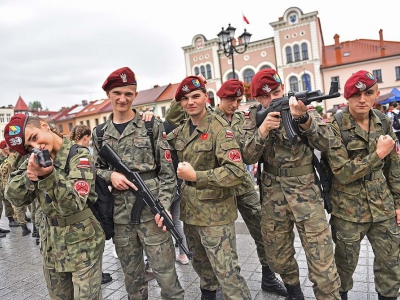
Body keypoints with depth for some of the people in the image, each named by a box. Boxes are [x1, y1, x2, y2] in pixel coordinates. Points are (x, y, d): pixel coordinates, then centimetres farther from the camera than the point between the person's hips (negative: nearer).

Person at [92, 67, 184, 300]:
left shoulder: (153, 126, -2)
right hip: (120, 215, 4)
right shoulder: (100, 133, 8)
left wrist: (164, 206, -13)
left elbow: (167, 171, -4)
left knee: (166, 274, 3)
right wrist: (110, 175, -7)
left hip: (151, 211, -3)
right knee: (132, 277, 18)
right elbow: (95, 168, 15)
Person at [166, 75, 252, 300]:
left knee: (227, 272, -1)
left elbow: (237, 172, -25)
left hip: (215, 213, -7)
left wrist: (196, 176, -26)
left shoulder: (219, 128, -16)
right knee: (200, 262, 25)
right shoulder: (182, 131, 5)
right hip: (190, 210, 7)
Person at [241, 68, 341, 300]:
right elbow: (248, 157, -10)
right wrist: (263, 129, -26)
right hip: (273, 198, 2)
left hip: (307, 195, -2)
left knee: (322, 263, -1)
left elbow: (326, 143, -13)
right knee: (278, 258, 18)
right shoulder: (253, 118, 0)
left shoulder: (303, 108, -3)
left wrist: (303, 118, -29)